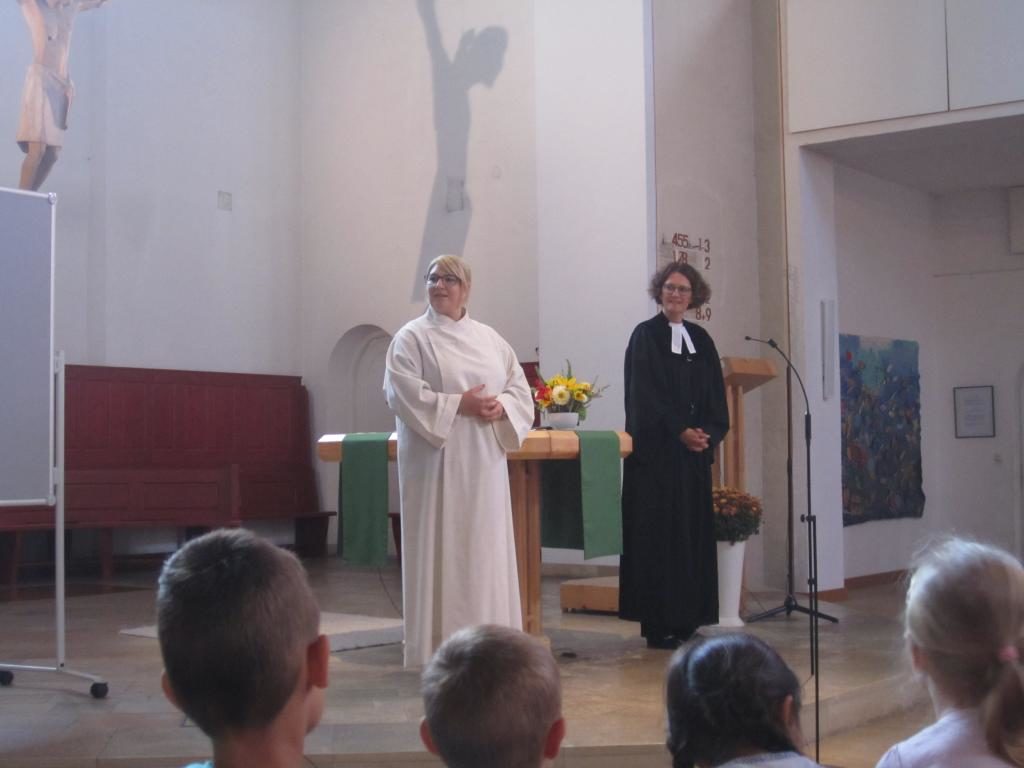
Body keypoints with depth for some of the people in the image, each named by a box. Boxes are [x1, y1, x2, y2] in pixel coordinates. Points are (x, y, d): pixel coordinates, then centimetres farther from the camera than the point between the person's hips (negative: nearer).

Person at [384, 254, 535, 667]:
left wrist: (502, 406, -10)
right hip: (436, 460, -4)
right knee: (440, 547, -4)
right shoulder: (411, 338, -1)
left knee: (485, 546, 6)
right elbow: (402, 393, -12)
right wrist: (458, 405, -17)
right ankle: (440, 644, 1)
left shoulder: (489, 338, 13)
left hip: (483, 461, 5)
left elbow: (519, 386, 12)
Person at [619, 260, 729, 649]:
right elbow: (645, 394, -10)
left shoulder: (700, 339, 14)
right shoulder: (645, 336, -2)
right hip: (657, 452, -6)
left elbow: (715, 395, 11)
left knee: (693, 532, 6)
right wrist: (680, 431, -16)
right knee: (660, 533, -5)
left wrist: (709, 432, -6)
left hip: (694, 453, 6)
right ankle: (659, 624, -2)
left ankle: (688, 618, 11)